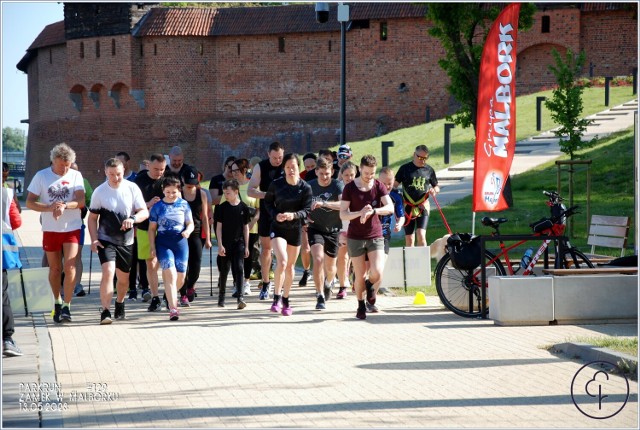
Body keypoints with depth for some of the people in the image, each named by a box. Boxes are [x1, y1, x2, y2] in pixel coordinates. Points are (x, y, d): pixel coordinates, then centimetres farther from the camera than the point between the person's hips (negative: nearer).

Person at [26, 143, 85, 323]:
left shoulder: (76, 176, -1)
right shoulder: (41, 176, -2)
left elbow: (80, 201, -9)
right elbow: (30, 202, -4)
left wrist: (64, 205, -29)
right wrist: (50, 207, -20)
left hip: (72, 228, -1)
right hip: (50, 229, 1)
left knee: (69, 266, -13)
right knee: (55, 269, 9)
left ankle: (67, 306, -11)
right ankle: (57, 302, 28)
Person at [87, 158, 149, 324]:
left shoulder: (132, 188, -4)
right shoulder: (99, 192, -4)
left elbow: (144, 212, -5)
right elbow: (92, 218, 2)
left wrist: (133, 219, -27)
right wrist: (94, 239, -10)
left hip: (126, 241, 2)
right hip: (106, 240, -2)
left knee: (123, 278, 14)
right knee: (108, 272, -21)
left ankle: (119, 303, 41)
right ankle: (105, 311, -20)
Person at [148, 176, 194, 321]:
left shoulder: (184, 204, 5)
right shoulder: (157, 207, 2)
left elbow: (190, 223, 11)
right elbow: (152, 229, 6)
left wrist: (188, 231, -12)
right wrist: (152, 247, -2)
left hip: (180, 242, 2)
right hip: (163, 242, -2)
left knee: (180, 278, 6)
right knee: (170, 274, -17)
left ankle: (171, 296, 38)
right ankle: (173, 308, -18)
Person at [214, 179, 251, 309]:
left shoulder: (243, 207, 0)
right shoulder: (222, 207, -1)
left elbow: (246, 227, 6)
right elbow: (219, 227, 0)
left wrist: (246, 246, 6)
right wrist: (220, 245, -8)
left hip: (239, 243, 0)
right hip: (225, 244, 0)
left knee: (239, 269, -10)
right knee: (224, 270, 8)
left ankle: (240, 298, -14)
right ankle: (221, 296, 24)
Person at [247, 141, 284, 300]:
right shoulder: (260, 167, -2)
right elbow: (250, 191, -3)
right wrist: (267, 195, -20)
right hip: (267, 214, 1)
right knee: (266, 247, 7)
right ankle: (265, 284, 19)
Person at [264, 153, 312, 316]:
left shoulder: (305, 188, -7)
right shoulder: (276, 184, -7)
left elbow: (307, 210, -7)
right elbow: (267, 202, 7)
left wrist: (294, 215, -26)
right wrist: (275, 215, -11)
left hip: (295, 229, 2)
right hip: (278, 228, -2)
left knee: (290, 265, 13)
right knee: (282, 261, -22)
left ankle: (286, 299, 28)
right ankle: (276, 297, -11)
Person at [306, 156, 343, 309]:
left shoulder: (338, 186, -12)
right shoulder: (310, 186, -3)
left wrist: (323, 203, -40)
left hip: (333, 230, 0)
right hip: (315, 228, 0)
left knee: (330, 266, 11)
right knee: (318, 259, -21)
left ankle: (329, 282, 47)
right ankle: (320, 296, -14)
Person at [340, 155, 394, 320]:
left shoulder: (379, 186, 0)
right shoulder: (350, 188, -3)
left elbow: (390, 208, -14)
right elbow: (342, 214, -7)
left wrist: (372, 211, -30)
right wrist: (360, 212, -25)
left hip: (375, 236, 0)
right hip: (355, 237, 0)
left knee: (377, 272, -14)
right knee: (360, 275, 4)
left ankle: (371, 296, 17)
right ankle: (361, 306, 23)